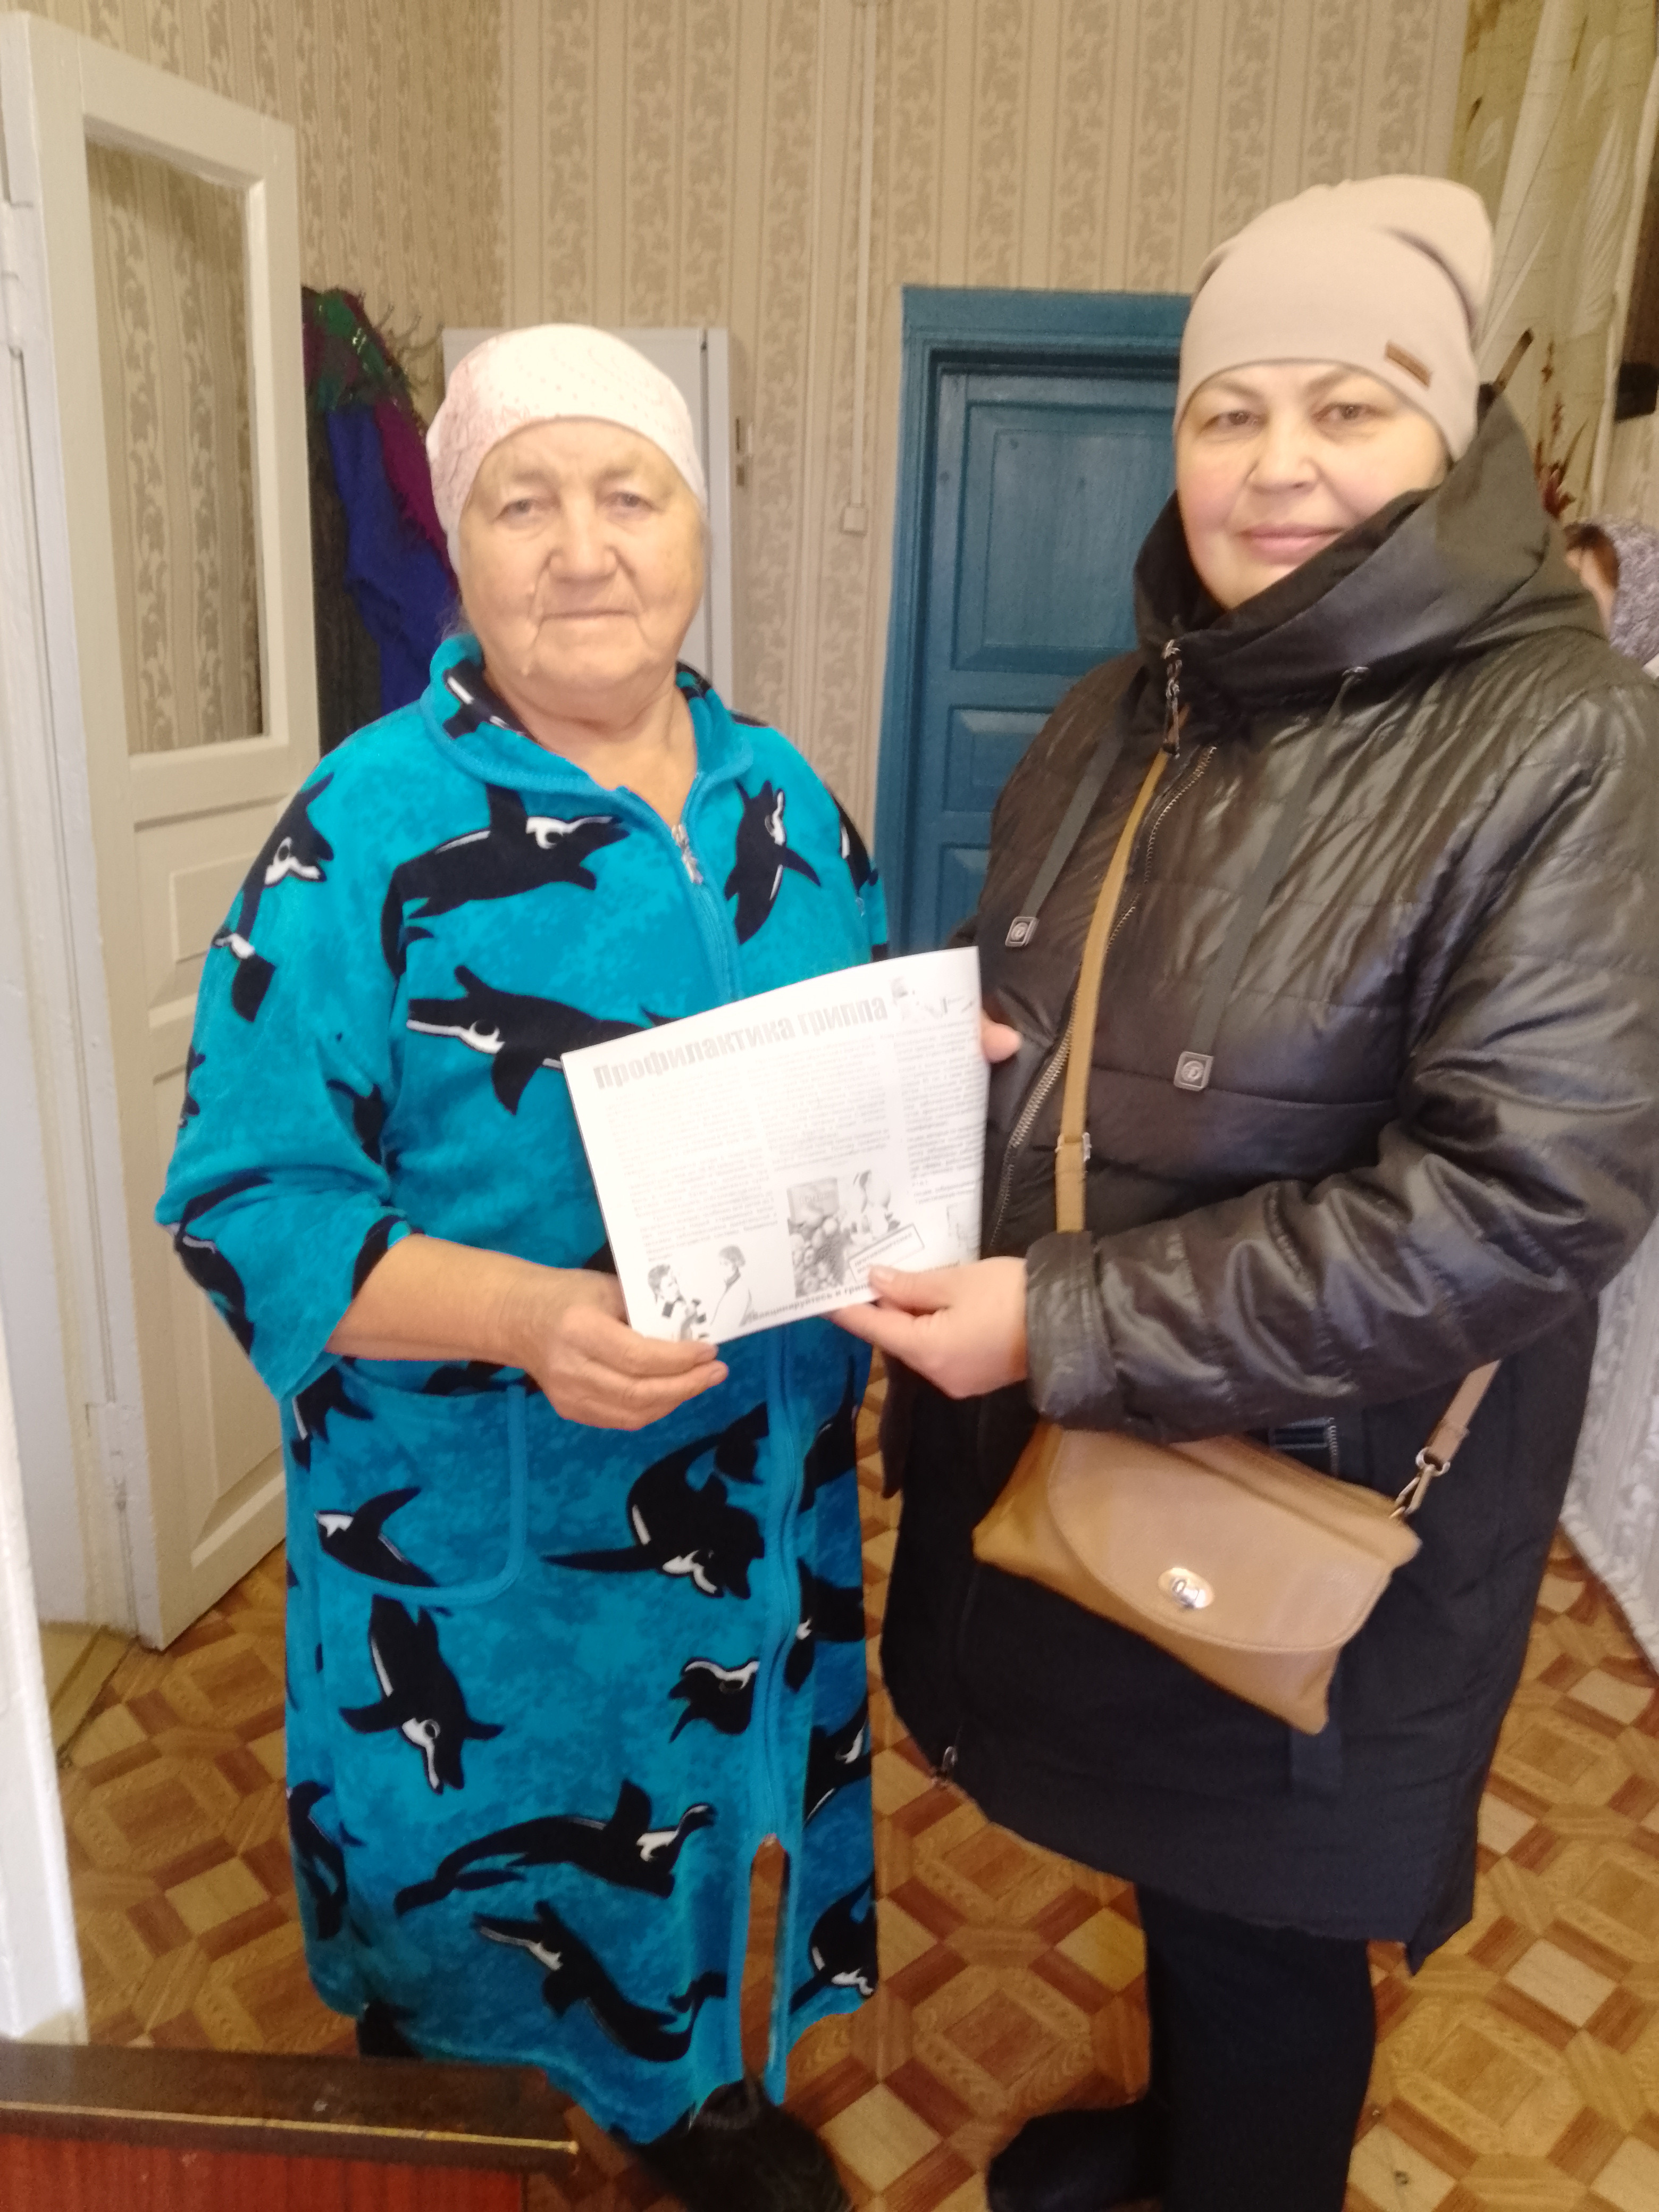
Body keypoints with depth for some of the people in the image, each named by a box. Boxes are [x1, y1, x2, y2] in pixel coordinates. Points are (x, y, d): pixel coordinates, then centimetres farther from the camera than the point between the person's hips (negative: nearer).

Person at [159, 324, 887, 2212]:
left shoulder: (779, 795, 1)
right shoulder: (366, 836, -17)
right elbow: (247, 1207, -18)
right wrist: (522, 1313, -33)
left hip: (758, 1503, 5)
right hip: (483, 1559, -4)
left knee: (694, 1858, 27)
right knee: (497, 1925, 20)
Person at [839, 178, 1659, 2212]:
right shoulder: (1121, 716, 4)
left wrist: (1072, 1327, -25)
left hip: (1306, 1515, -6)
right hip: (1047, 1459, 7)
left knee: (1260, 1929, 17)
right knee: (1165, 1862, 28)